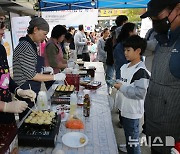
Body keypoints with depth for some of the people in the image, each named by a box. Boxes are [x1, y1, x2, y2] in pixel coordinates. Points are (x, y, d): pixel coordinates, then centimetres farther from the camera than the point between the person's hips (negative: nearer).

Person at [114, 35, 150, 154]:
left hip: (132, 112, -9)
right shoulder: (125, 67, 6)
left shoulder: (141, 71, -21)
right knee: (127, 136, 26)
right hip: (124, 108, 9)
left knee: (133, 140, 5)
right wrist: (117, 83, 3)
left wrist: (122, 87, -23)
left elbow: (140, 93, -27)